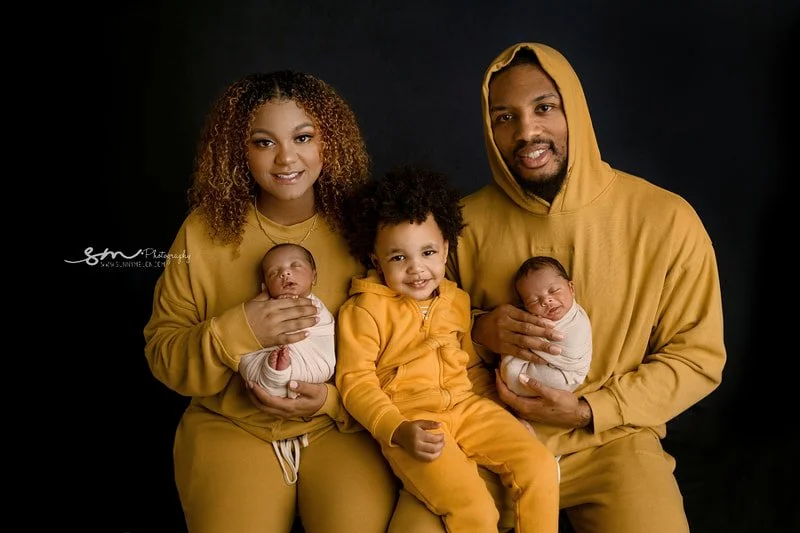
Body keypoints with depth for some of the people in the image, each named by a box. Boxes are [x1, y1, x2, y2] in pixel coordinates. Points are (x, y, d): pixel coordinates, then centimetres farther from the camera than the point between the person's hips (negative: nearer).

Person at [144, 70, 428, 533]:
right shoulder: (205, 230, -3)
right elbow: (162, 353, 0)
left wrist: (337, 398, -16)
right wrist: (237, 331, -18)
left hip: (345, 423, 0)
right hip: (231, 425, 1)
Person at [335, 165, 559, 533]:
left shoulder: (456, 300, 12)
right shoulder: (364, 310, -6)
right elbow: (355, 381, -9)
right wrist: (398, 430, -21)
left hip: (466, 405, 6)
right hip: (409, 418, -5)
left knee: (540, 466, -10)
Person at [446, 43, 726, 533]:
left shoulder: (667, 221, -10)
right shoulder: (469, 221, -3)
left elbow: (699, 357, -3)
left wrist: (589, 411, -13)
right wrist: (479, 332, -15)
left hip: (612, 440, -1)